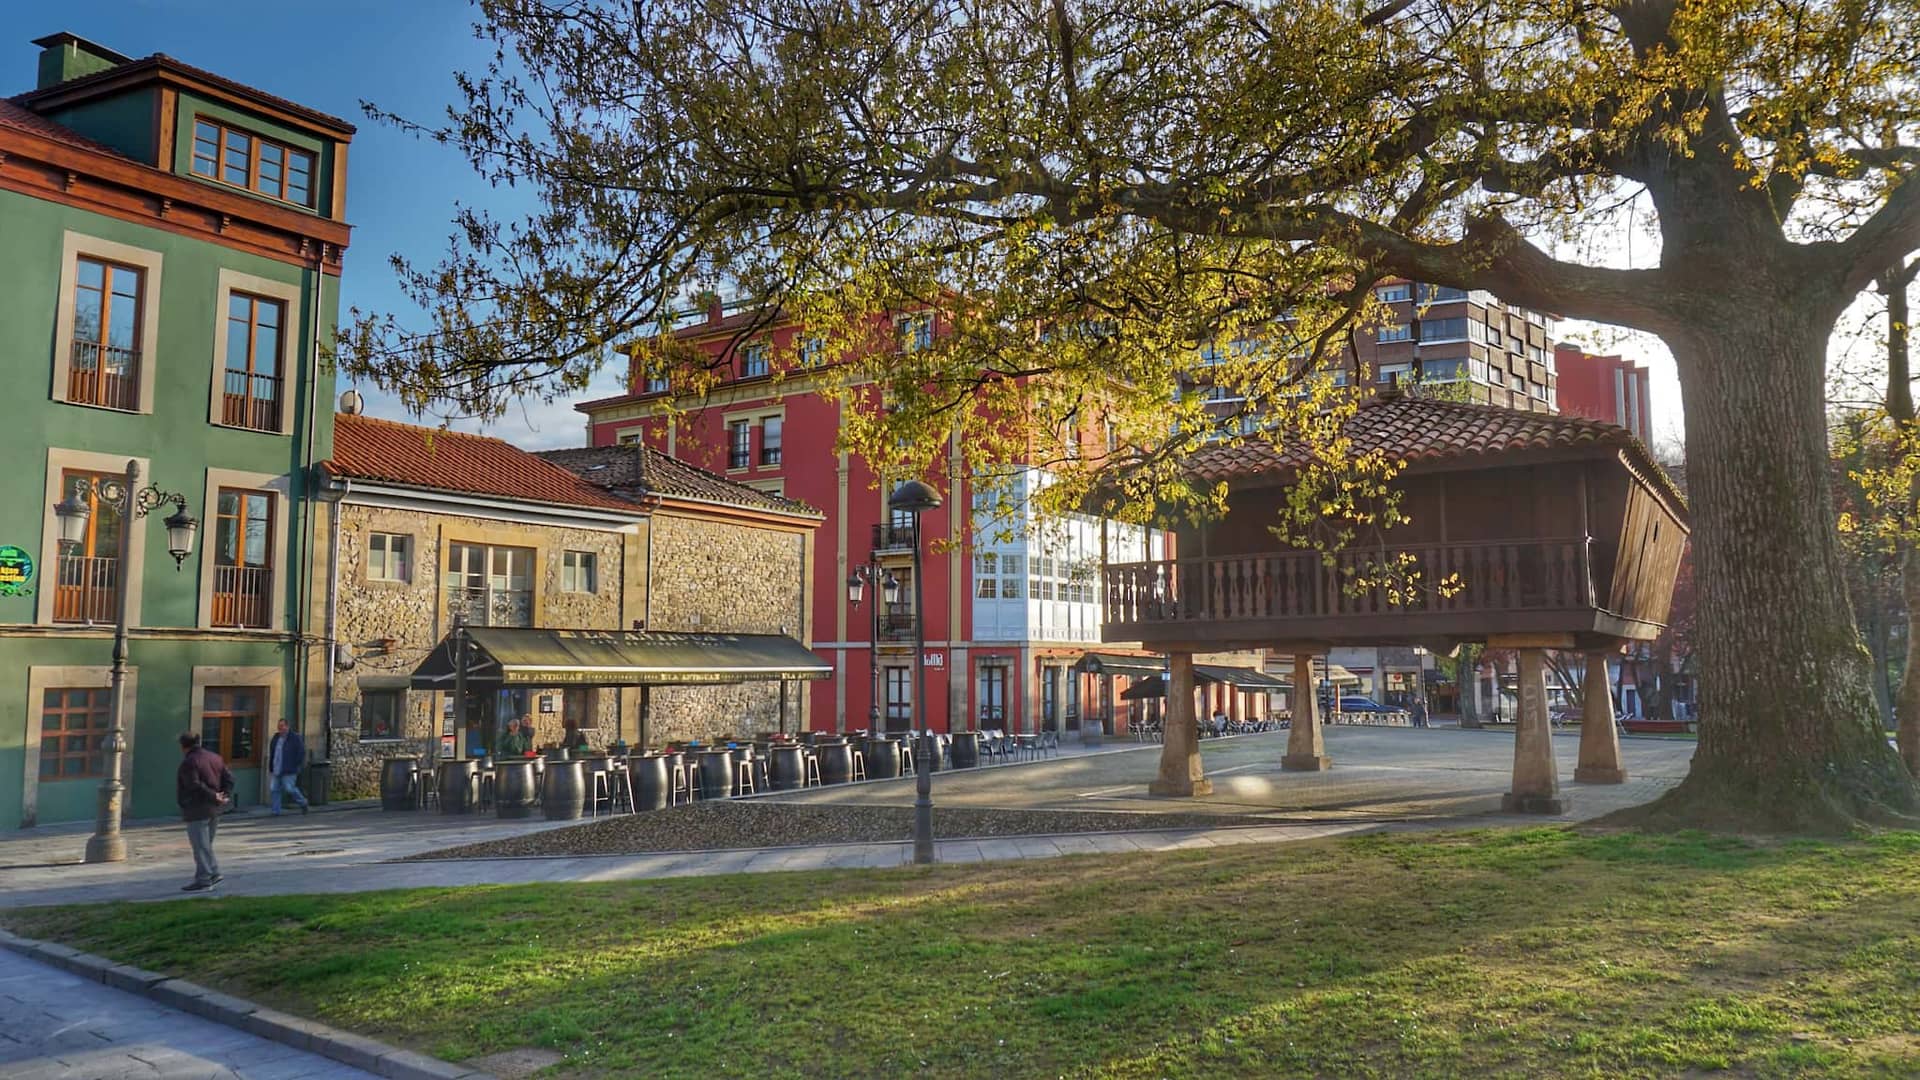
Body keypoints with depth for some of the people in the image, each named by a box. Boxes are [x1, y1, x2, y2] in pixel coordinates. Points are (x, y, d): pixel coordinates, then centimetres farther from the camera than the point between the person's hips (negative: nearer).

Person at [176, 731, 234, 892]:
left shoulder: (189, 763, -13)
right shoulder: (214, 757, 11)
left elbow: (195, 786, -23)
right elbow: (228, 778, 6)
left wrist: (214, 797, -19)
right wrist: (227, 796, -4)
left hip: (197, 810, -8)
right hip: (214, 809, 8)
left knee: (200, 846, -3)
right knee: (205, 844, 19)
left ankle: (203, 880, 0)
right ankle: (213, 873, 17)